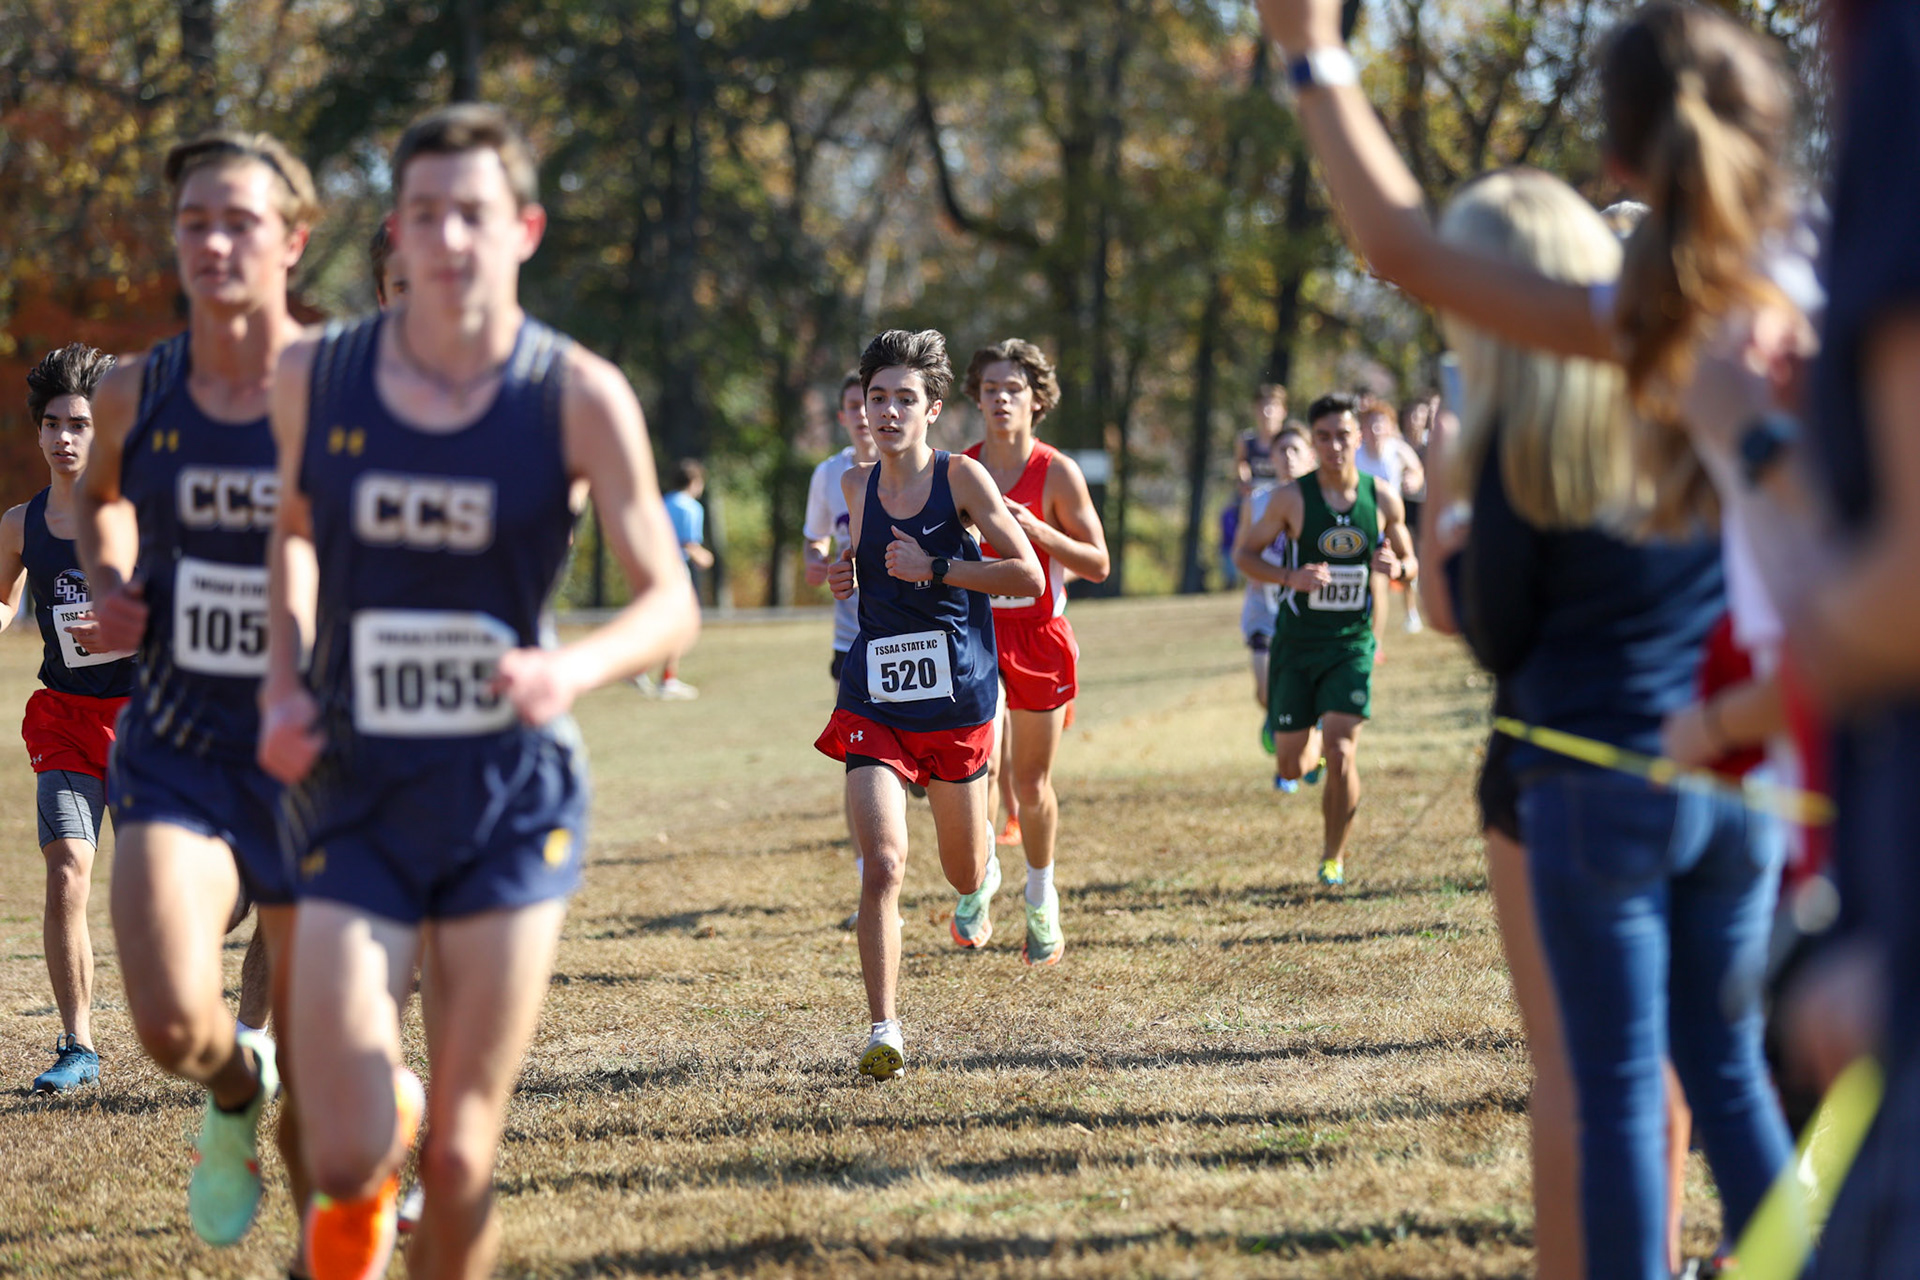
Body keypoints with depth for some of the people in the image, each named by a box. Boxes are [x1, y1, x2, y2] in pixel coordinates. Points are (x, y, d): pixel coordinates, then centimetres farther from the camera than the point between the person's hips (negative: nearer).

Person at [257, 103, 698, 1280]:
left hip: (514, 802, -1)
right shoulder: (316, 377, -2)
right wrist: (283, 689, 3)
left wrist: (575, 669, -26)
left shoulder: (580, 398, -8)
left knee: (460, 1163, 0)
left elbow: (671, 601, -5)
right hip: (357, 801, 1)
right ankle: (387, 1108, 29)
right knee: (347, 1163, -8)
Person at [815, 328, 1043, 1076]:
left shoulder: (961, 477, -8)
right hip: (875, 703, 1)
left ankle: (985, 842, 55)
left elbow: (1029, 575, -12)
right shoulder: (857, 486, 4)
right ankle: (884, 1029, -13)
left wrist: (933, 570, -18)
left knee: (965, 877, 16)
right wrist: (850, 572, 3)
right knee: (883, 865, -18)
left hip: (957, 703, -1)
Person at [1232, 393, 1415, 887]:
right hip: (1296, 643, 0)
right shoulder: (1291, 498, -9)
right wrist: (1291, 578, -20)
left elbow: (1411, 563, 11)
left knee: (1341, 754, -14)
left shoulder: (1383, 500, -2)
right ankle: (1312, 740, 43)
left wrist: (1397, 567, -14)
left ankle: (1333, 856, 6)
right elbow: (1244, 553, -2)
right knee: (1292, 767, 4)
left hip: (1351, 643, 0)